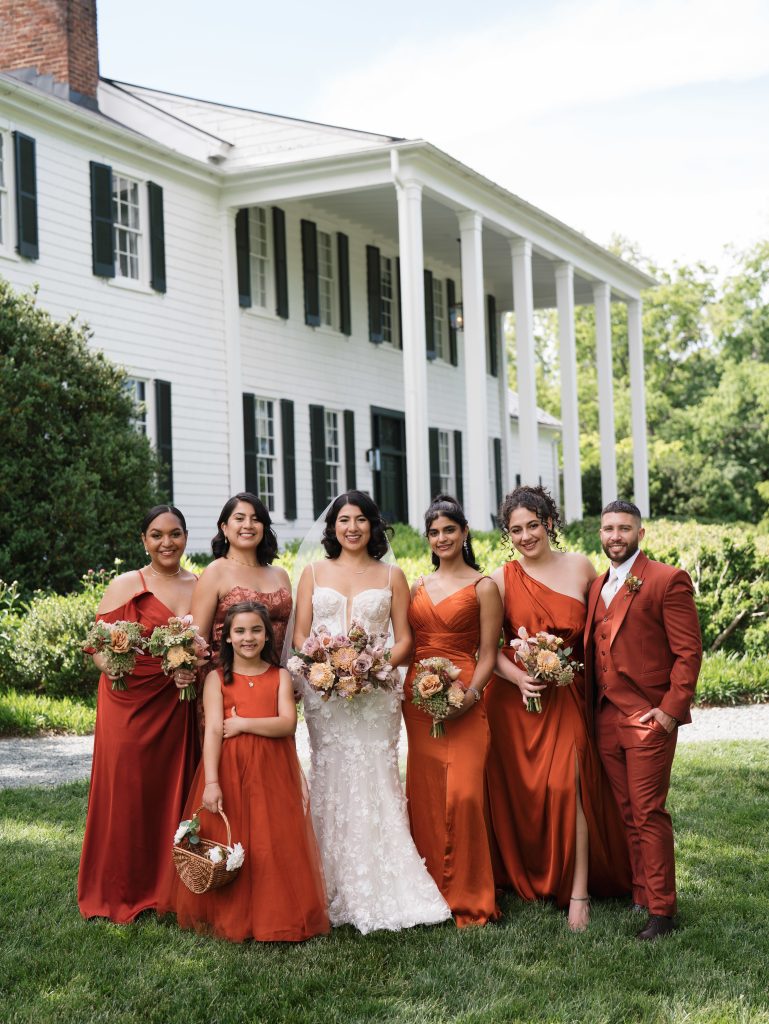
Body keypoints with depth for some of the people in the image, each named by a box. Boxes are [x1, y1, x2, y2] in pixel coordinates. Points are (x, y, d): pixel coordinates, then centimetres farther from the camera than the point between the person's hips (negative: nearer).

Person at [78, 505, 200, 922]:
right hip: (130, 706, -3)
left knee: (175, 793, 4)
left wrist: (195, 670, -5)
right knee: (128, 794, -1)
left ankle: (169, 888, 18)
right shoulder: (125, 585, -1)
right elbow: (100, 652, -4)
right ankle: (124, 893, 12)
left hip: (180, 709, 3)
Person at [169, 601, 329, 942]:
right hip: (229, 772, -1)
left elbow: (288, 723, -5)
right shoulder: (217, 678, 4)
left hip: (272, 773, 1)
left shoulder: (280, 676, 9)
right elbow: (213, 730, -7)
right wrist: (211, 783, -16)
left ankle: (278, 915, 11)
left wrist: (241, 724, -11)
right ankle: (228, 917, 10)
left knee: (275, 845, -1)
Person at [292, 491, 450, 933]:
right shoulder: (314, 573, 12)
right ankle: (338, 892, 4)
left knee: (377, 783, -6)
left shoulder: (391, 576, 9)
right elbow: (300, 635, 8)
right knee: (331, 785, -2)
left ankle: (386, 892, 0)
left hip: (376, 693, -1)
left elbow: (404, 639, 6)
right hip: (324, 692, 1)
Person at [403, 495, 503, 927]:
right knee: (424, 795, 5)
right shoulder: (418, 587, 15)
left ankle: (468, 896, -1)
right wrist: (407, 690, 0)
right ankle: (431, 892, 15)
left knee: (463, 794, -12)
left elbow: (488, 654, -3)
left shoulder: (482, 587, 0)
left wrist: (470, 695, -17)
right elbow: (410, 644, 15)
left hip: (462, 702, -5)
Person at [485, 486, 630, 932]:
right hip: (515, 697, 1)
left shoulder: (580, 566, 3)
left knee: (567, 783, -12)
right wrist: (519, 678, -17)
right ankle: (525, 877, 24)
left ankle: (578, 892, -5)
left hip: (567, 694, 0)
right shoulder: (502, 580, 0)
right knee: (519, 791, 6)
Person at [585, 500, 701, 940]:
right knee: (628, 814, 12)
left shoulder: (668, 580, -6)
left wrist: (672, 708, -16)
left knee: (649, 813, -5)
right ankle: (640, 896, 21)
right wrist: (590, 708, 8)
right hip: (606, 718, 7)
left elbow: (689, 651, -9)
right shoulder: (597, 587, 16)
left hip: (649, 719, -7)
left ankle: (662, 912, 2)